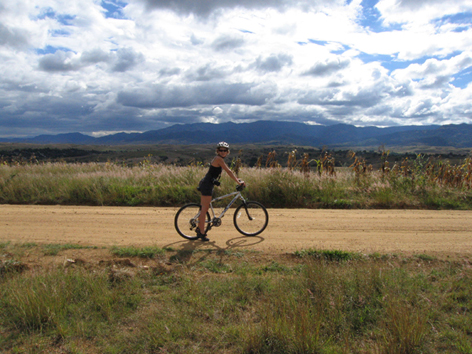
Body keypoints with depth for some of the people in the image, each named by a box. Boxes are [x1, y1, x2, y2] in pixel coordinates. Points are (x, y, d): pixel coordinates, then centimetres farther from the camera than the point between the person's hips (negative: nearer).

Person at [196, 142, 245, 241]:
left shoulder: (220, 159, 16)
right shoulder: (218, 159, -14)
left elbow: (228, 171, 22)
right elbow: (228, 171, -15)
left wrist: (237, 179, 18)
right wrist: (238, 182, -11)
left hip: (207, 184, 10)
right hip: (206, 185, -10)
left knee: (205, 208, 16)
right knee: (204, 208, -6)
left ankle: (199, 229, 27)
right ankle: (202, 233, -1)